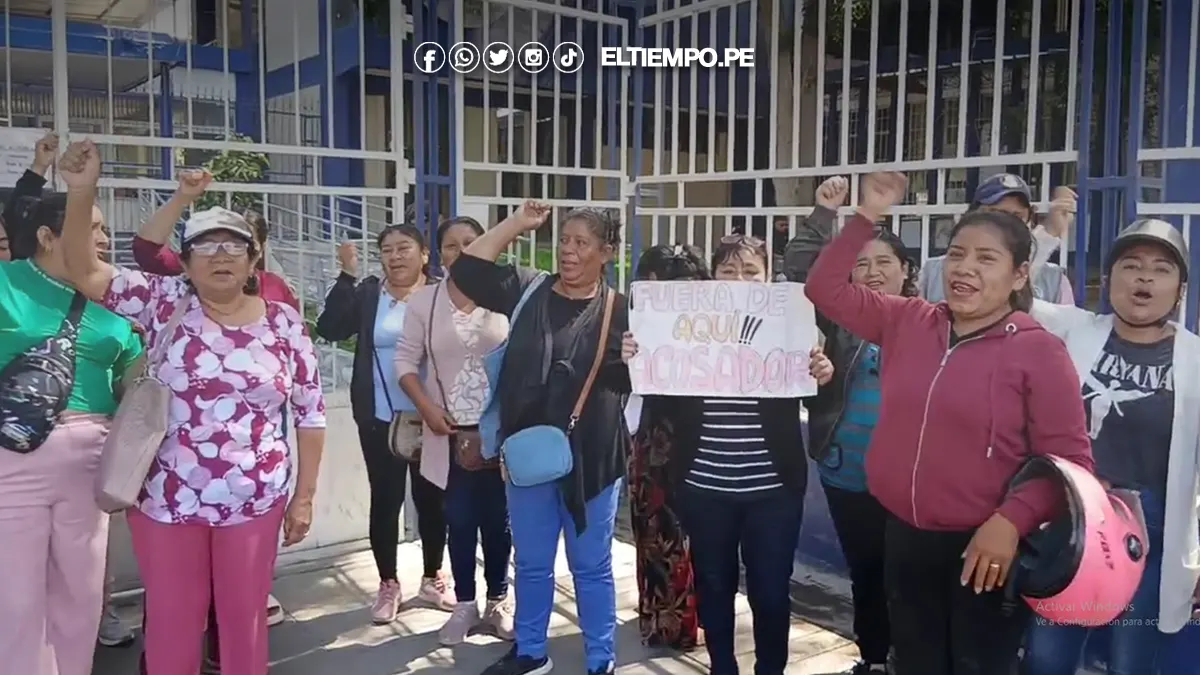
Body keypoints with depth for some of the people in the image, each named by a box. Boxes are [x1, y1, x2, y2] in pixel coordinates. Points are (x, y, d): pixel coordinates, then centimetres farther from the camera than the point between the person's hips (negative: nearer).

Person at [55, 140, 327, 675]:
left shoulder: (284, 322, -1)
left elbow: (310, 412, 2)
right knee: (171, 621, 12)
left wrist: (304, 496, 1)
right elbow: (83, 270, -7)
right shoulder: (164, 303, -1)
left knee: (244, 618, 13)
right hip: (166, 498, 0)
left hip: (254, 499, 0)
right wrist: (82, 192, -22)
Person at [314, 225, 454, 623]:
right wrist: (347, 275, -17)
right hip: (380, 418, 1)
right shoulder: (367, 295, 2)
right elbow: (328, 329, -12)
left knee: (433, 499, 11)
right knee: (385, 500, 7)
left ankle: (433, 579, 29)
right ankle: (388, 585, 23)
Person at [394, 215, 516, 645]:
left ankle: (498, 601, 26)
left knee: (497, 521, 10)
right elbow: (405, 361, 3)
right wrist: (427, 408, -8)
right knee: (460, 522, 9)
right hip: (450, 432, 1)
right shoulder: (423, 302, 2)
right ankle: (465, 605, 24)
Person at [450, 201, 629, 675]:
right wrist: (517, 223, -3)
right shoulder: (527, 289, 2)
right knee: (530, 562, 18)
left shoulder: (619, 310, -4)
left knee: (591, 566, 12)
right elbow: (466, 271, -4)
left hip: (591, 457, -2)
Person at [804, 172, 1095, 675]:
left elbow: (1069, 460, -11)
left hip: (984, 547, -4)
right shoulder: (906, 321, 2)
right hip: (905, 537, 4)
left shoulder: (1039, 350, -11)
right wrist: (867, 217, -3)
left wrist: (1011, 521, -24)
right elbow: (826, 288, 6)